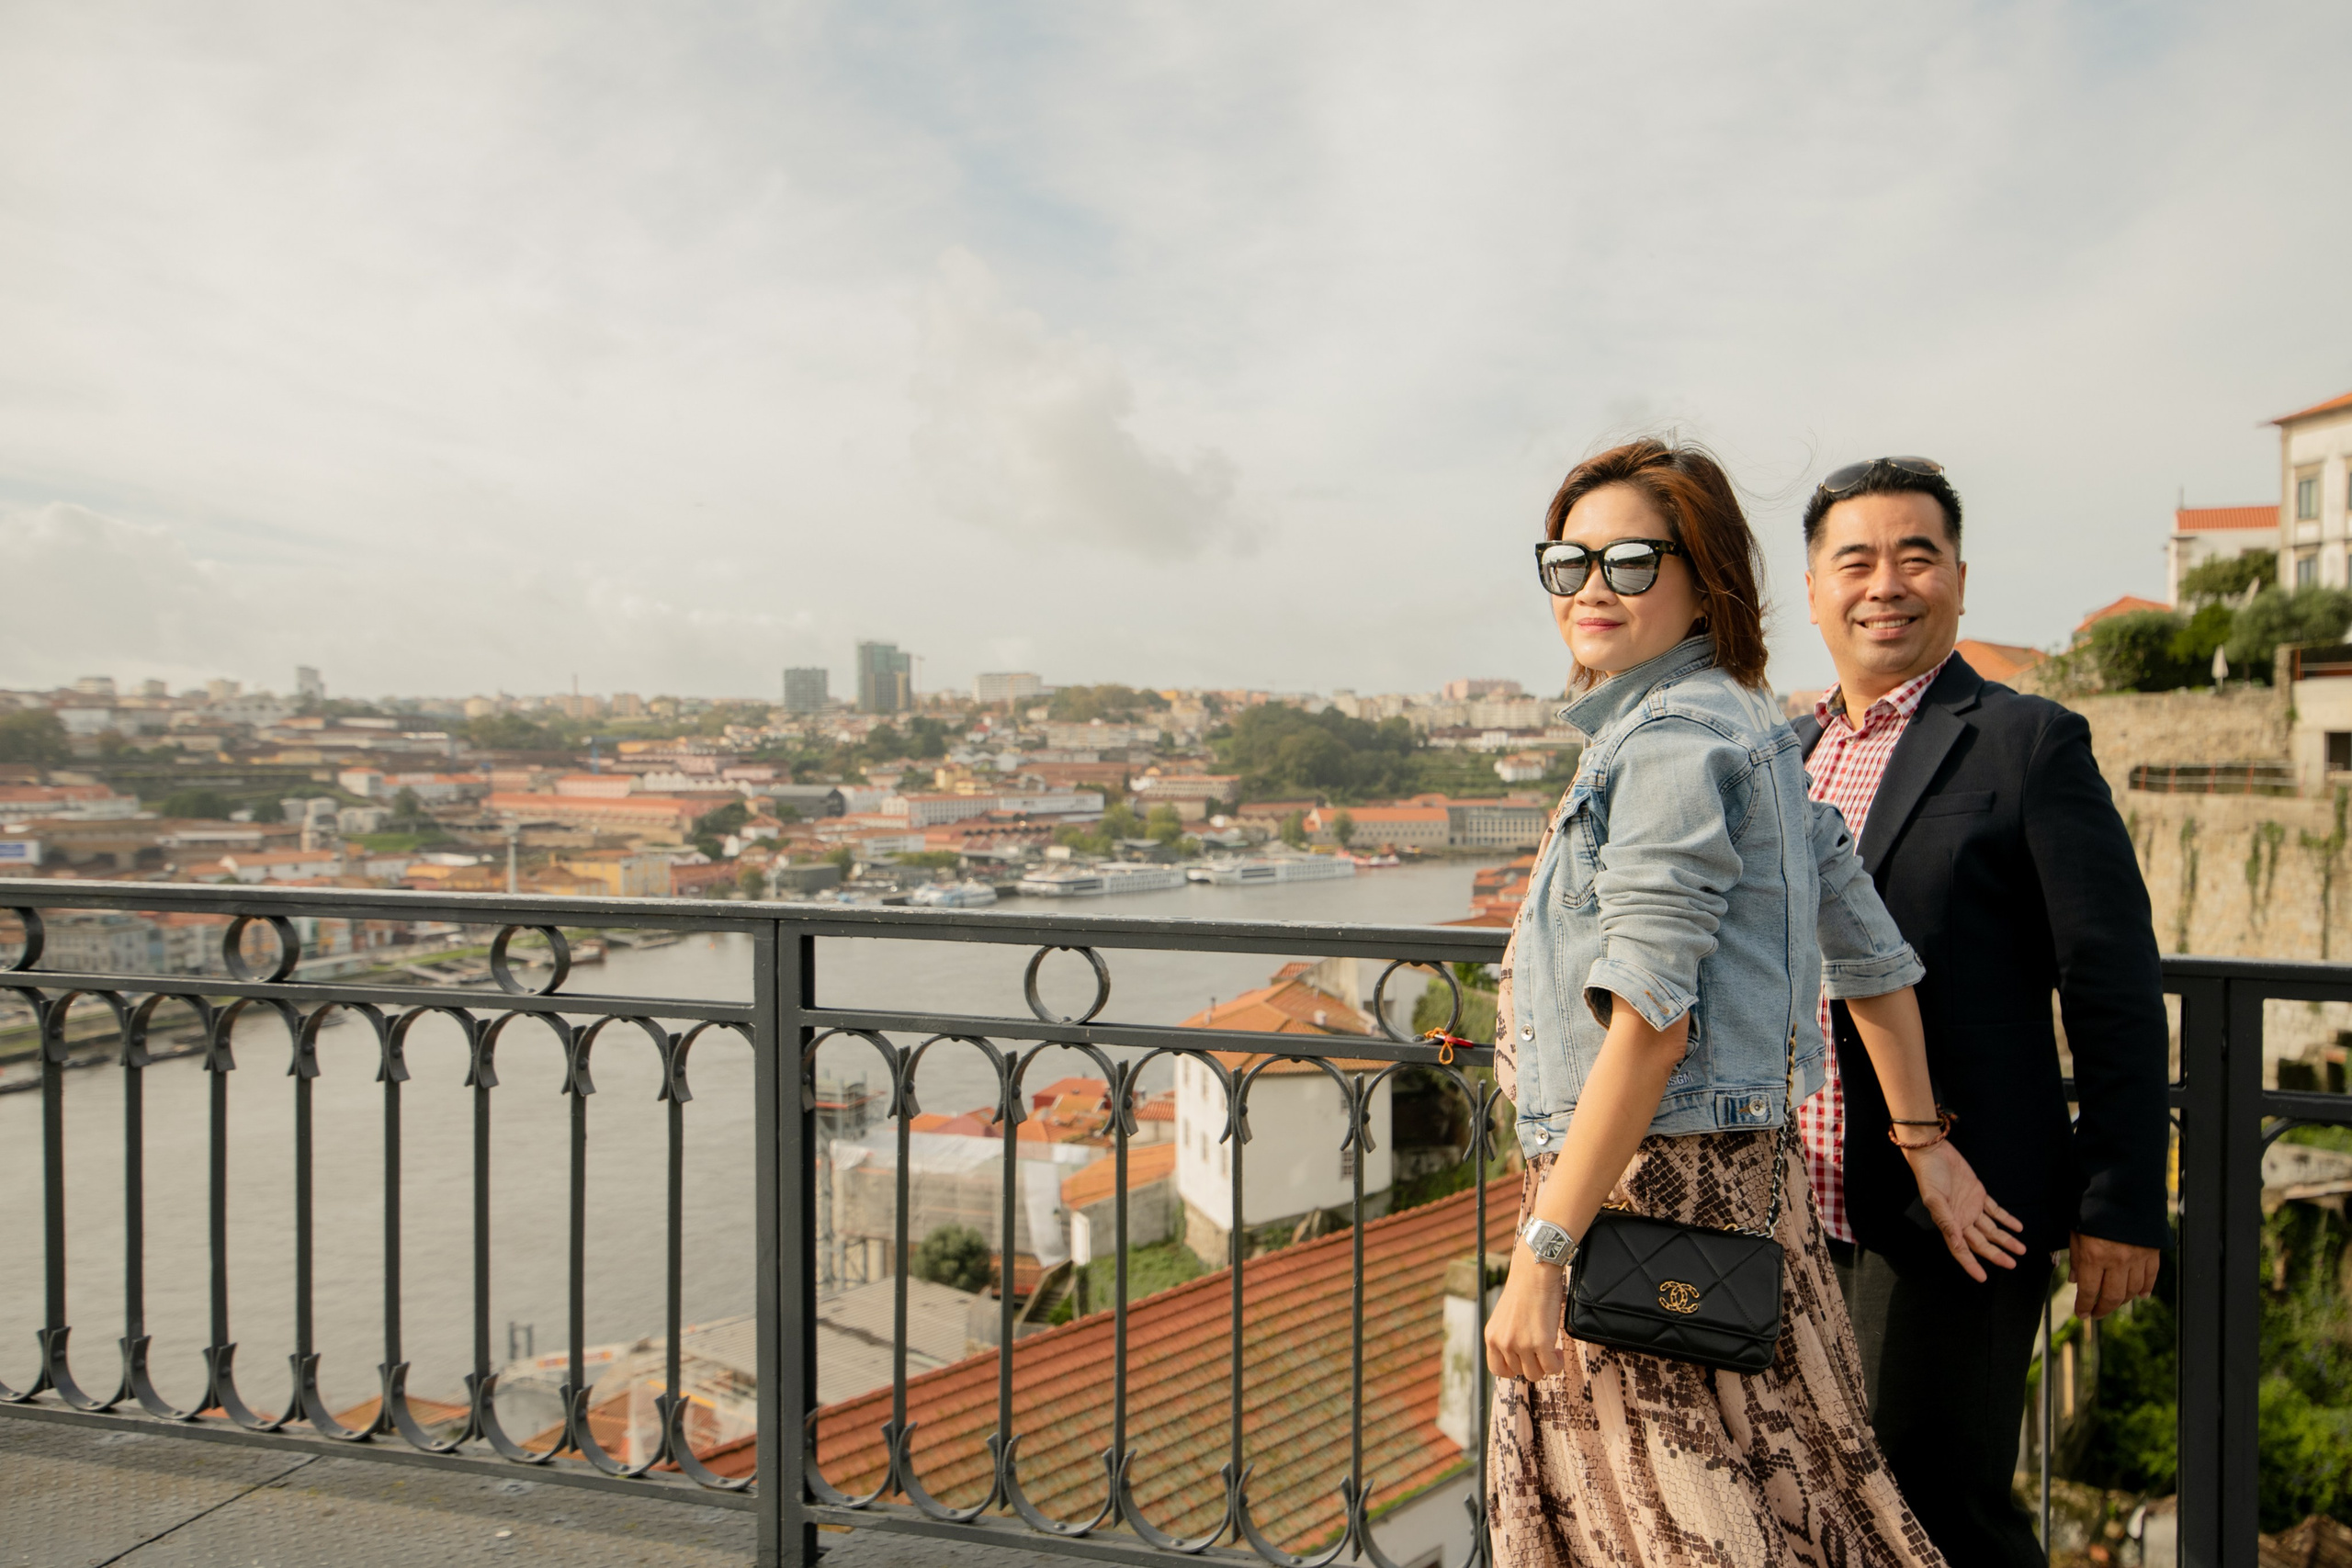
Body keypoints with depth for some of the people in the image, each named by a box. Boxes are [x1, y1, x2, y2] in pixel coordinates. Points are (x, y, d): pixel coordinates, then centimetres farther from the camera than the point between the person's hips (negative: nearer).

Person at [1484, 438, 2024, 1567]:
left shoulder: (1672, 736, -16)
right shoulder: (1743, 728, 13)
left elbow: (1650, 1023, -23)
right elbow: (1872, 954, 17)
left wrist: (1541, 1249, -21)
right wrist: (1924, 1144, 25)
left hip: (1654, 1191, -10)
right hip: (1712, 1178, 10)